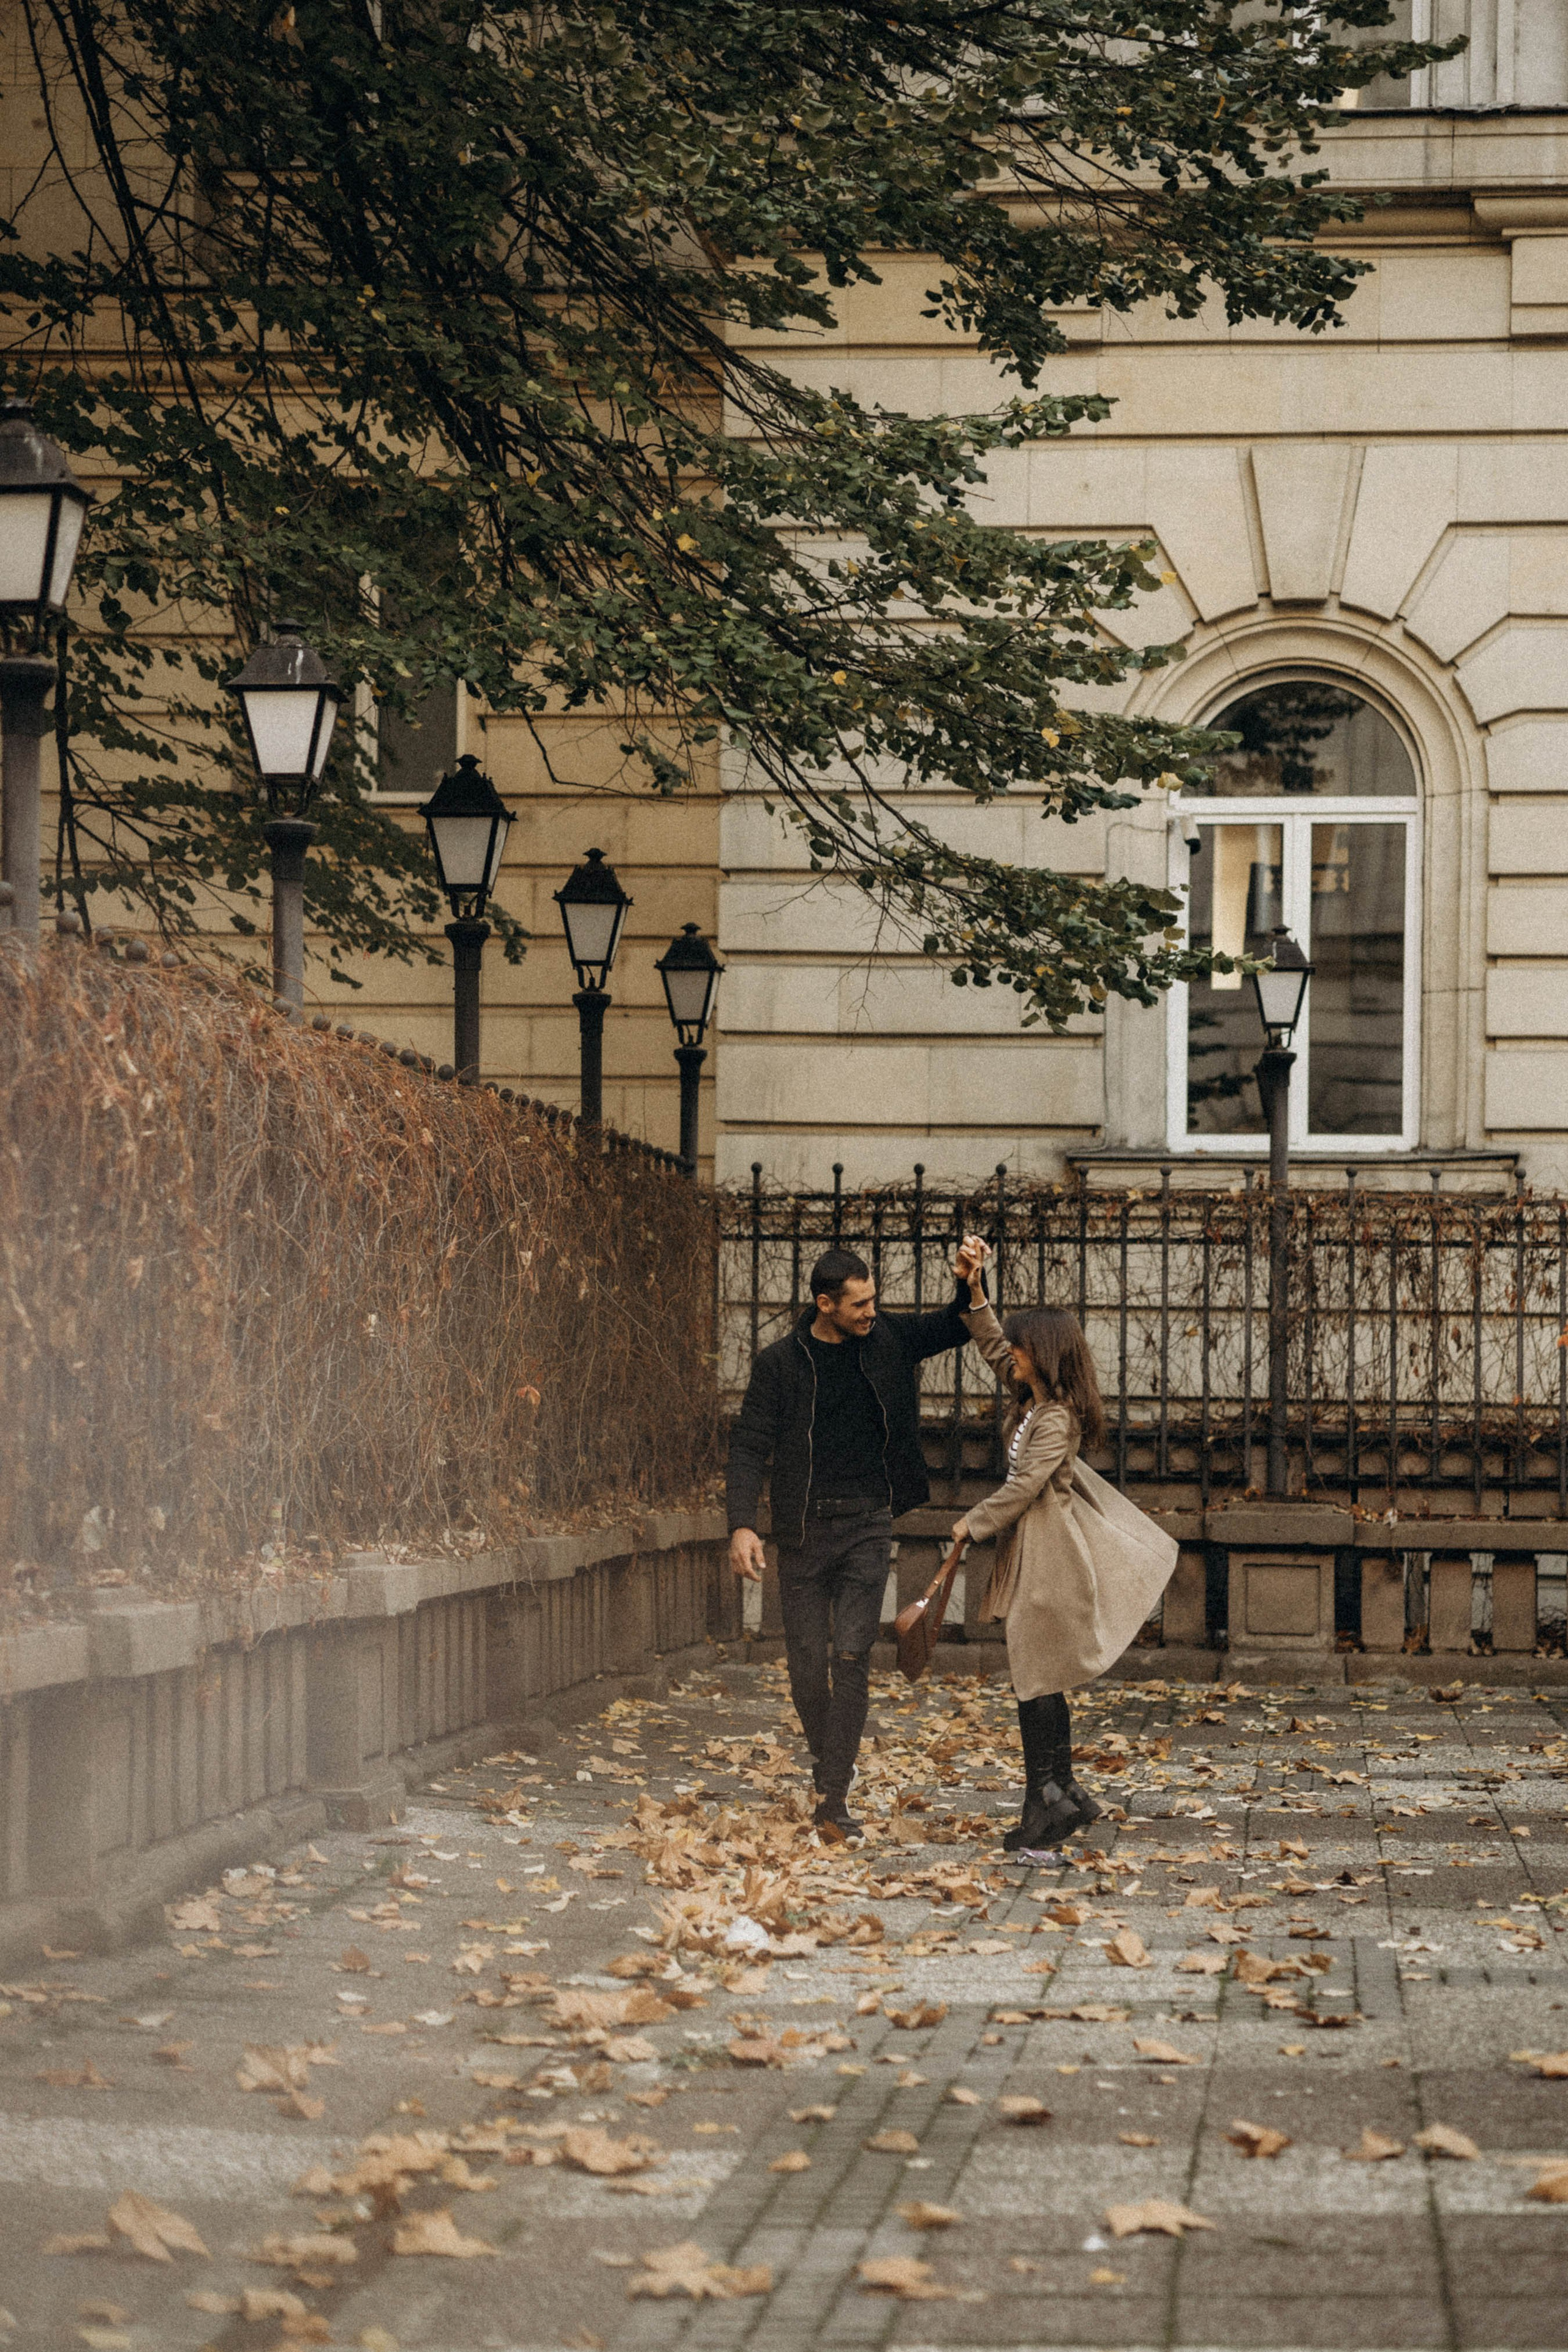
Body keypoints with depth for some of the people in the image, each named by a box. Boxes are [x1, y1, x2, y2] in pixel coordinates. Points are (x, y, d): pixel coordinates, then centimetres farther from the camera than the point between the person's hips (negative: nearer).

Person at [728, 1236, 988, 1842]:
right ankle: (825, 1762, 28)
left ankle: (833, 1798, -9)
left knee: (852, 1655, -9)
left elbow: (957, 1330, 16)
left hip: (867, 1524, 1)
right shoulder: (780, 1362, -4)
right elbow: (751, 1446, -6)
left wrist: (967, 1284, -6)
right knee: (808, 1660, 3)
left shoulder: (887, 1340, 3)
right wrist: (743, 1524, -18)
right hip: (804, 1526, -1)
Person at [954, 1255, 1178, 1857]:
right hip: (1033, 1545, 10)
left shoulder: (1057, 1419, -19)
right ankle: (1063, 1792, 17)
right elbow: (994, 1347, 20)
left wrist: (974, 1524, -10)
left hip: (1049, 1554, -10)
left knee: (1035, 1678, -7)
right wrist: (977, 1298, 9)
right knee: (1041, 1681, 12)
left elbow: (1023, 1487, -21)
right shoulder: (1032, 1396, 8)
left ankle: (1046, 1800, -5)